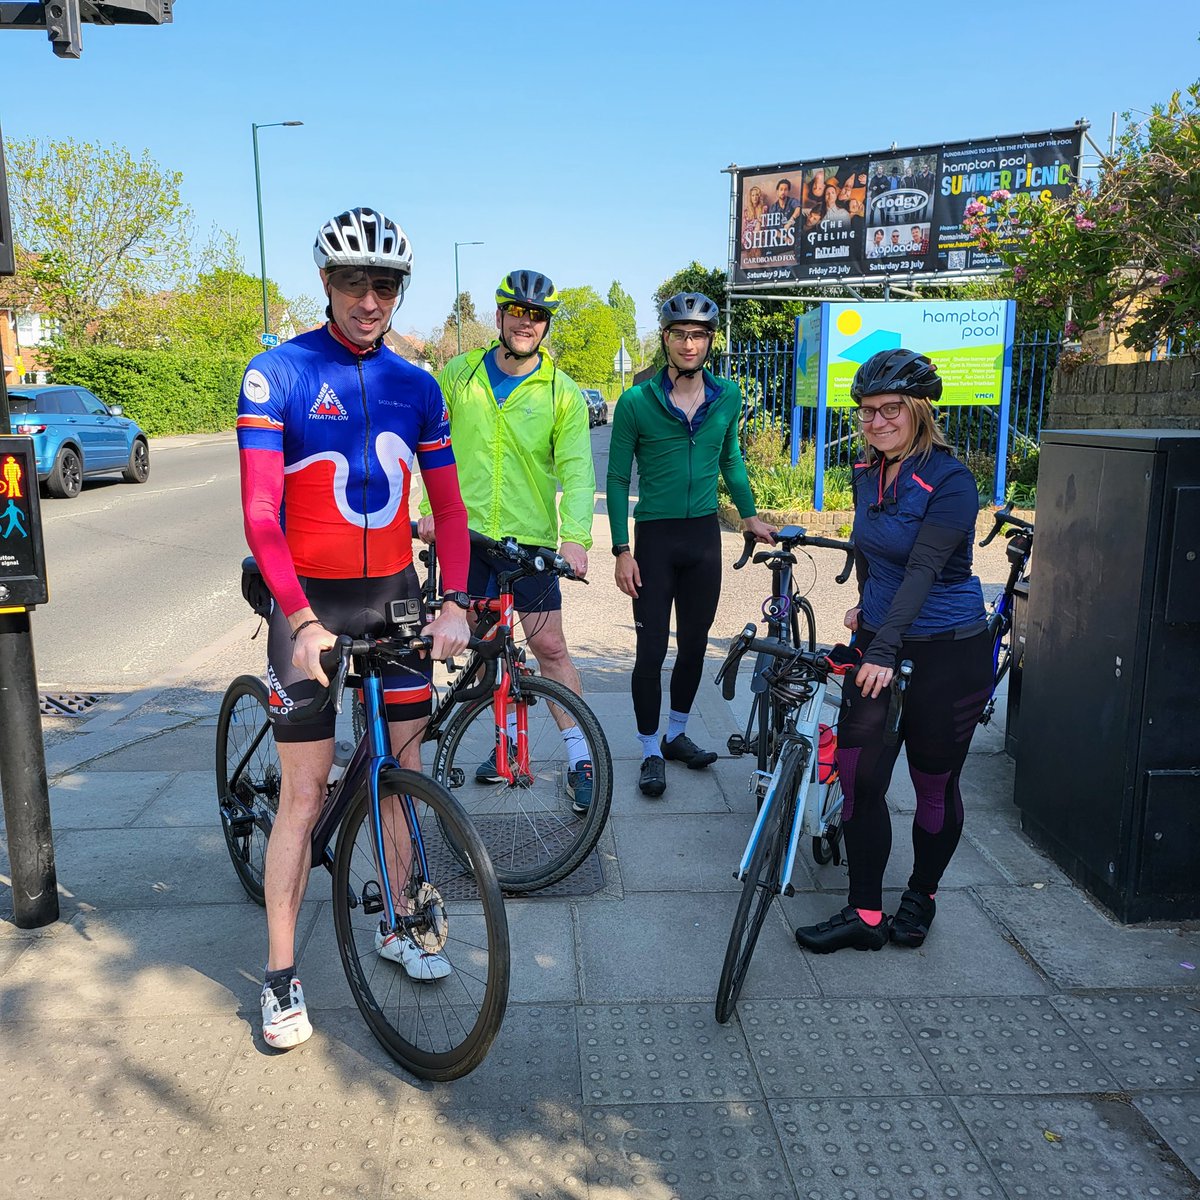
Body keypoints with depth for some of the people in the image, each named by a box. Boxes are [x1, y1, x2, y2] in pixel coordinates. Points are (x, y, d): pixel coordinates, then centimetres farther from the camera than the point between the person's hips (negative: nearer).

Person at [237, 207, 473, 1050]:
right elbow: (260, 512, -15)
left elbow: (449, 507, 5)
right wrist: (303, 621, -24)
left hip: (395, 596, 4)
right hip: (311, 602, -4)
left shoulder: (416, 387, 5)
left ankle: (398, 927, 31)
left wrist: (454, 604, -8)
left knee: (404, 771, 10)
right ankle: (282, 975, 14)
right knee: (305, 793, -1)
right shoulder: (278, 374, -8)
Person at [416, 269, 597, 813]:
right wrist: (430, 509, -6)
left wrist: (576, 537, -24)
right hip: (466, 533, 3)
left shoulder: (562, 392, -3)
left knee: (550, 647, -2)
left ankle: (580, 759, 7)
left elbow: (576, 471, -10)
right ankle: (510, 740, 30)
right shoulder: (459, 374, 3)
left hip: (530, 539, -2)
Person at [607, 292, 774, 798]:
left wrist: (750, 516, 18)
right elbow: (618, 479, -5)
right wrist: (622, 550, -10)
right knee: (651, 650, 0)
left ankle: (676, 733, 31)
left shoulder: (728, 397, 2)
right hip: (655, 536, -3)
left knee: (695, 644, 12)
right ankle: (651, 751, 16)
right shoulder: (636, 402, -9)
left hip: (704, 534, 4)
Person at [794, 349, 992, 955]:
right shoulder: (866, 473, 4)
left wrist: (884, 648, -34)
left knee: (934, 786, 9)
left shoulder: (949, 479, -16)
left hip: (947, 652, -6)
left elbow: (924, 569, -26)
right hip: (880, 642, 6)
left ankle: (921, 897, 32)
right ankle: (864, 915, 13)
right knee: (858, 778, 0)